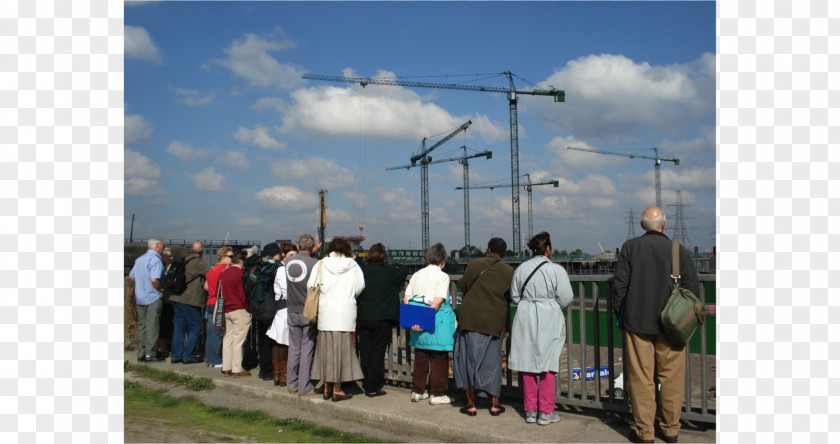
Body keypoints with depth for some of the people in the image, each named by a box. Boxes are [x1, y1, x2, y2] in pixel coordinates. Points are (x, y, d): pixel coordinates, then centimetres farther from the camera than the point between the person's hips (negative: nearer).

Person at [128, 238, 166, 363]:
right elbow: (154, 279, -25)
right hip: (153, 298, -8)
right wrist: (160, 290, -9)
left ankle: (141, 354, 17)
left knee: (141, 326, 12)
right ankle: (149, 354, 0)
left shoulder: (139, 259, 12)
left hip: (140, 298, 8)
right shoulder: (155, 260, -15)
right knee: (152, 327, -2)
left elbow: (131, 276, 17)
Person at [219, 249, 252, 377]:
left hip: (226, 310, 7)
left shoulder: (223, 273, 10)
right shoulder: (240, 273, -12)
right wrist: (247, 308, -3)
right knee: (238, 340, -4)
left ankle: (226, 368, 15)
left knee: (227, 338, 11)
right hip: (239, 310, -7)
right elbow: (243, 294, -13)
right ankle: (237, 369, -2)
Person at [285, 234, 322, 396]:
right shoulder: (315, 263, -14)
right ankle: (305, 387, 5)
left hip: (292, 311, 4)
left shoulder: (289, 262, 0)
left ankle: (292, 384, 22)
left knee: (294, 348, 14)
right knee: (307, 349, 1)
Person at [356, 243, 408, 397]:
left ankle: (367, 385, 18)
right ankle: (374, 388, 5)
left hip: (362, 319, 4)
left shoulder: (361, 271, 0)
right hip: (381, 319, -4)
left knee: (365, 352, 11)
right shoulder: (388, 272, -9)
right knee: (377, 352, 3)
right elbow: (404, 270, 7)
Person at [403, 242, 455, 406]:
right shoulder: (442, 276, -6)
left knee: (420, 357, 15)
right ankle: (438, 394, 8)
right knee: (439, 359, 4)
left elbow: (406, 300, 6)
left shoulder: (416, 275, 10)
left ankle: (417, 392, 22)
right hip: (437, 321, -6)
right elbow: (437, 301, -16)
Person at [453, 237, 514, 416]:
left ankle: (471, 403, 9)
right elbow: (511, 297, 5)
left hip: (471, 320, -1)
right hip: (494, 323, 2)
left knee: (468, 359, 7)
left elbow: (462, 285, 5)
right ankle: (495, 404, 17)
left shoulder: (473, 265, -5)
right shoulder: (508, 271, -1)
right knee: (492, 361, 12)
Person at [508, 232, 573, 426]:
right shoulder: (556, 270, -11)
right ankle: (546, 412, 9)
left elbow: (514, 297, 6)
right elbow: (566, 298, -8)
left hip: (525, 319, 4)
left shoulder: (521, 269, 0)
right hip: (549, 321, -3)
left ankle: (530, 411, 17)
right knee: (547, 364, 4)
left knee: (527, 364, 9)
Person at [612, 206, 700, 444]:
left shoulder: (630, 247, -1)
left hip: (637, 322, 0)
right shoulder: (679, 250, -1)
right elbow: (693, 288, -3)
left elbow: (620, 284, -3)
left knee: (641, 378, 5)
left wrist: (620, 315, 7)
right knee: (671, 378, 11)